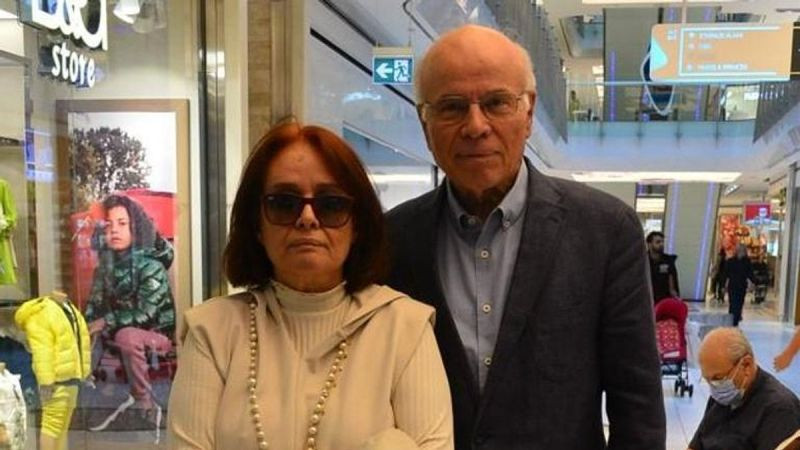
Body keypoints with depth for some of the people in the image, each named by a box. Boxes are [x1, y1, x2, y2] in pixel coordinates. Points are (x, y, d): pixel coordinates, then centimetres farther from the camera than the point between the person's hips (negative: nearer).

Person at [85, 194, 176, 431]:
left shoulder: (151, 265, -18)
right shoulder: (106, 262, 2)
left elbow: (144, 314, -25)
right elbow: (95, 304, 3)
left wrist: (106, 322, -20)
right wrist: (89, 329, -14)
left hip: (157, 333, -6)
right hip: (117, 333, 7)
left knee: (127, 336, -35)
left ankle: (144, 402, -20)